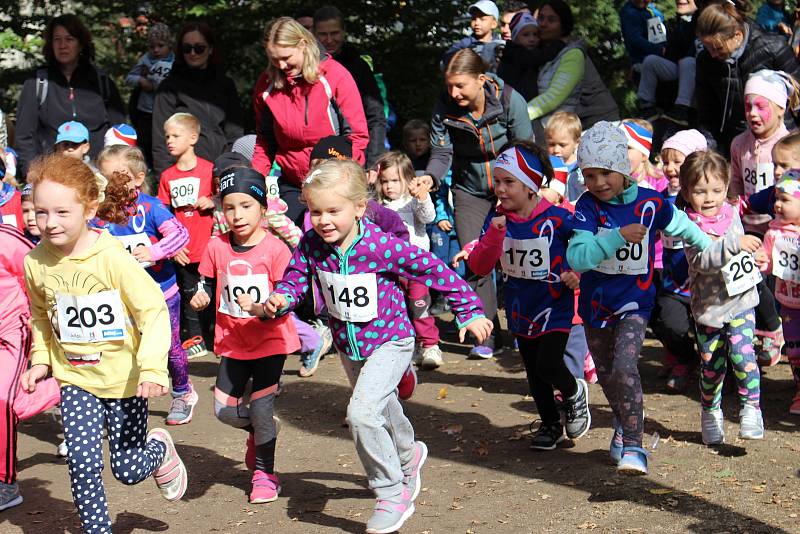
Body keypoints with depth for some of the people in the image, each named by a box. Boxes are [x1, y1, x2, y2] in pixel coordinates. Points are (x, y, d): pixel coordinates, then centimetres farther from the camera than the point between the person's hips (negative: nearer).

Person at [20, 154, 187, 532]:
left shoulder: (112, 258, -21)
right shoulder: (36, 263, -6)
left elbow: (154, 309, -19)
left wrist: (152, 367, -27)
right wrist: (40, 359, 4)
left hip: (123, 377, -3)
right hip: (75, 379, 3)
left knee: (128, 469, 8)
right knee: (83, 464, -11)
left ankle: (160, 448, 42)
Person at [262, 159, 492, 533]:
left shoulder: (380, 246, -27)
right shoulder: (311, 246, -14)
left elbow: (434, 270, -20)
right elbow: (295, 278, -2)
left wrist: (469, 311, -15)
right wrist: (280, 300, -25)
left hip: (390, 341, -6)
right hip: (348, 346, 6)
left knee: (362, 411, -24)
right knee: (382, 409, 27)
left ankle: (392, 495, -7)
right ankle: (408, 456, 59)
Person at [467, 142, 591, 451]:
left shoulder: (556, 218, -18)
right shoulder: (497, 219, -6)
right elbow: (479, 267, -13)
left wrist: (576, 272, -21)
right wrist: (494, 234, -27)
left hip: (555, 305, -5)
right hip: (521, 307, 5)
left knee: (548, 365, -15)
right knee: (533, 373, 14)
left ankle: (575, 393, 19)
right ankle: (550, 425, 35)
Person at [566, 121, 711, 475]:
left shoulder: (650, 203, -10)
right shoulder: (588, 207, -12)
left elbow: (683, 227, 11)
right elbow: (577, 257, -26)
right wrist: (619, 236, -35)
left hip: (634, 302, -2)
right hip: (596, 302, 2)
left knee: (625, 368, -22)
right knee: (606, 375, 18)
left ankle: (633, 446, -17)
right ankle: (623, 423, 46)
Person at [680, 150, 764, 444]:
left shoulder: (731, 213, 2)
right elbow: (701, 260, -33)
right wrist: (734, 244, -42)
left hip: (740, 301, 2)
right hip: (708, 306, -2)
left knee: (741, 353, -17)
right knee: (711, 365, 8)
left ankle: (750, 408, -3)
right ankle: (710, 412, 32)